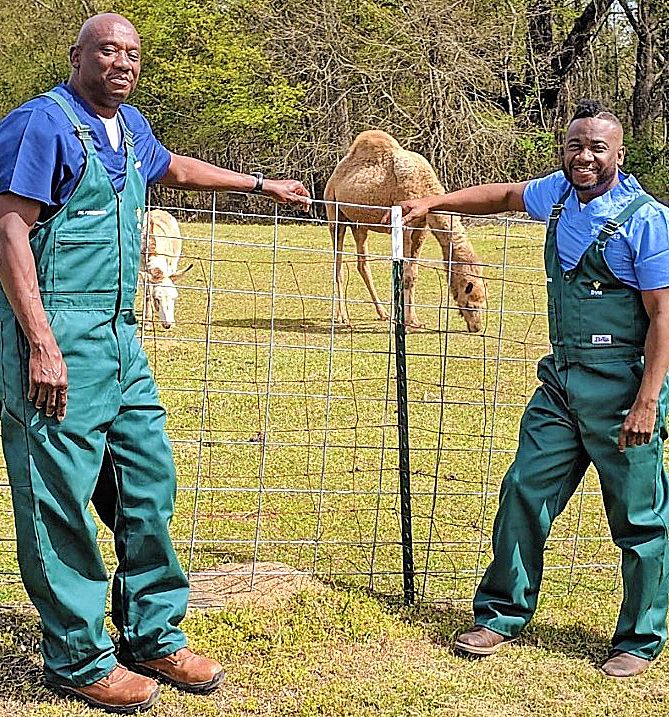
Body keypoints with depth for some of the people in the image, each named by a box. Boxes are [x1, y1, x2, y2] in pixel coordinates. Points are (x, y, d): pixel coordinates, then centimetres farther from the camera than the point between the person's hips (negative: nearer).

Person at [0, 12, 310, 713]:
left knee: (149, 480, 11)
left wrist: (261, 184, 46)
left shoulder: (129, 127, 17)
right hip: (57, 339, -9)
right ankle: (79, 658, 9)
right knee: (62, 498, -3)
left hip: (119, 335, 9)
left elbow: (175, 167, 38)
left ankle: (153, 636, 23)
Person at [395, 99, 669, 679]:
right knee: (525, 491, 7)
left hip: (621, 387, -6)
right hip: (562, 380, 6)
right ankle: (502, 616, 22)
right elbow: (503, 195, 29)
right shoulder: (558, 194, 7)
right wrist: (433, 203, 25)